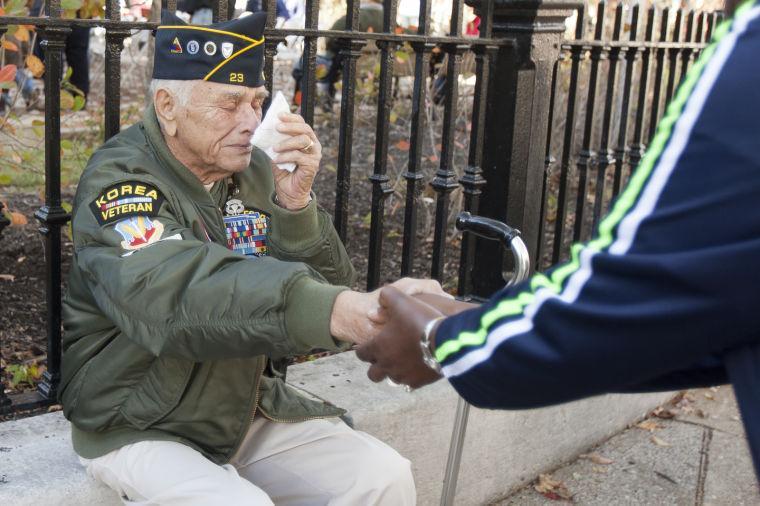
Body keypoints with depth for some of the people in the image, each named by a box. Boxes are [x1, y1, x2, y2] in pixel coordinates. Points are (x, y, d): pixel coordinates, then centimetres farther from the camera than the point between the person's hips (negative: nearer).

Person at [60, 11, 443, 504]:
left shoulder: (256, 171, -1)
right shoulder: (119, 179, -19)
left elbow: (321, 286, -4)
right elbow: (177, 296, -39)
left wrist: (295, 201, -23)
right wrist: (344, 313, -54)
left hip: (247, 407, 5)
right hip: (140, 427, -5)